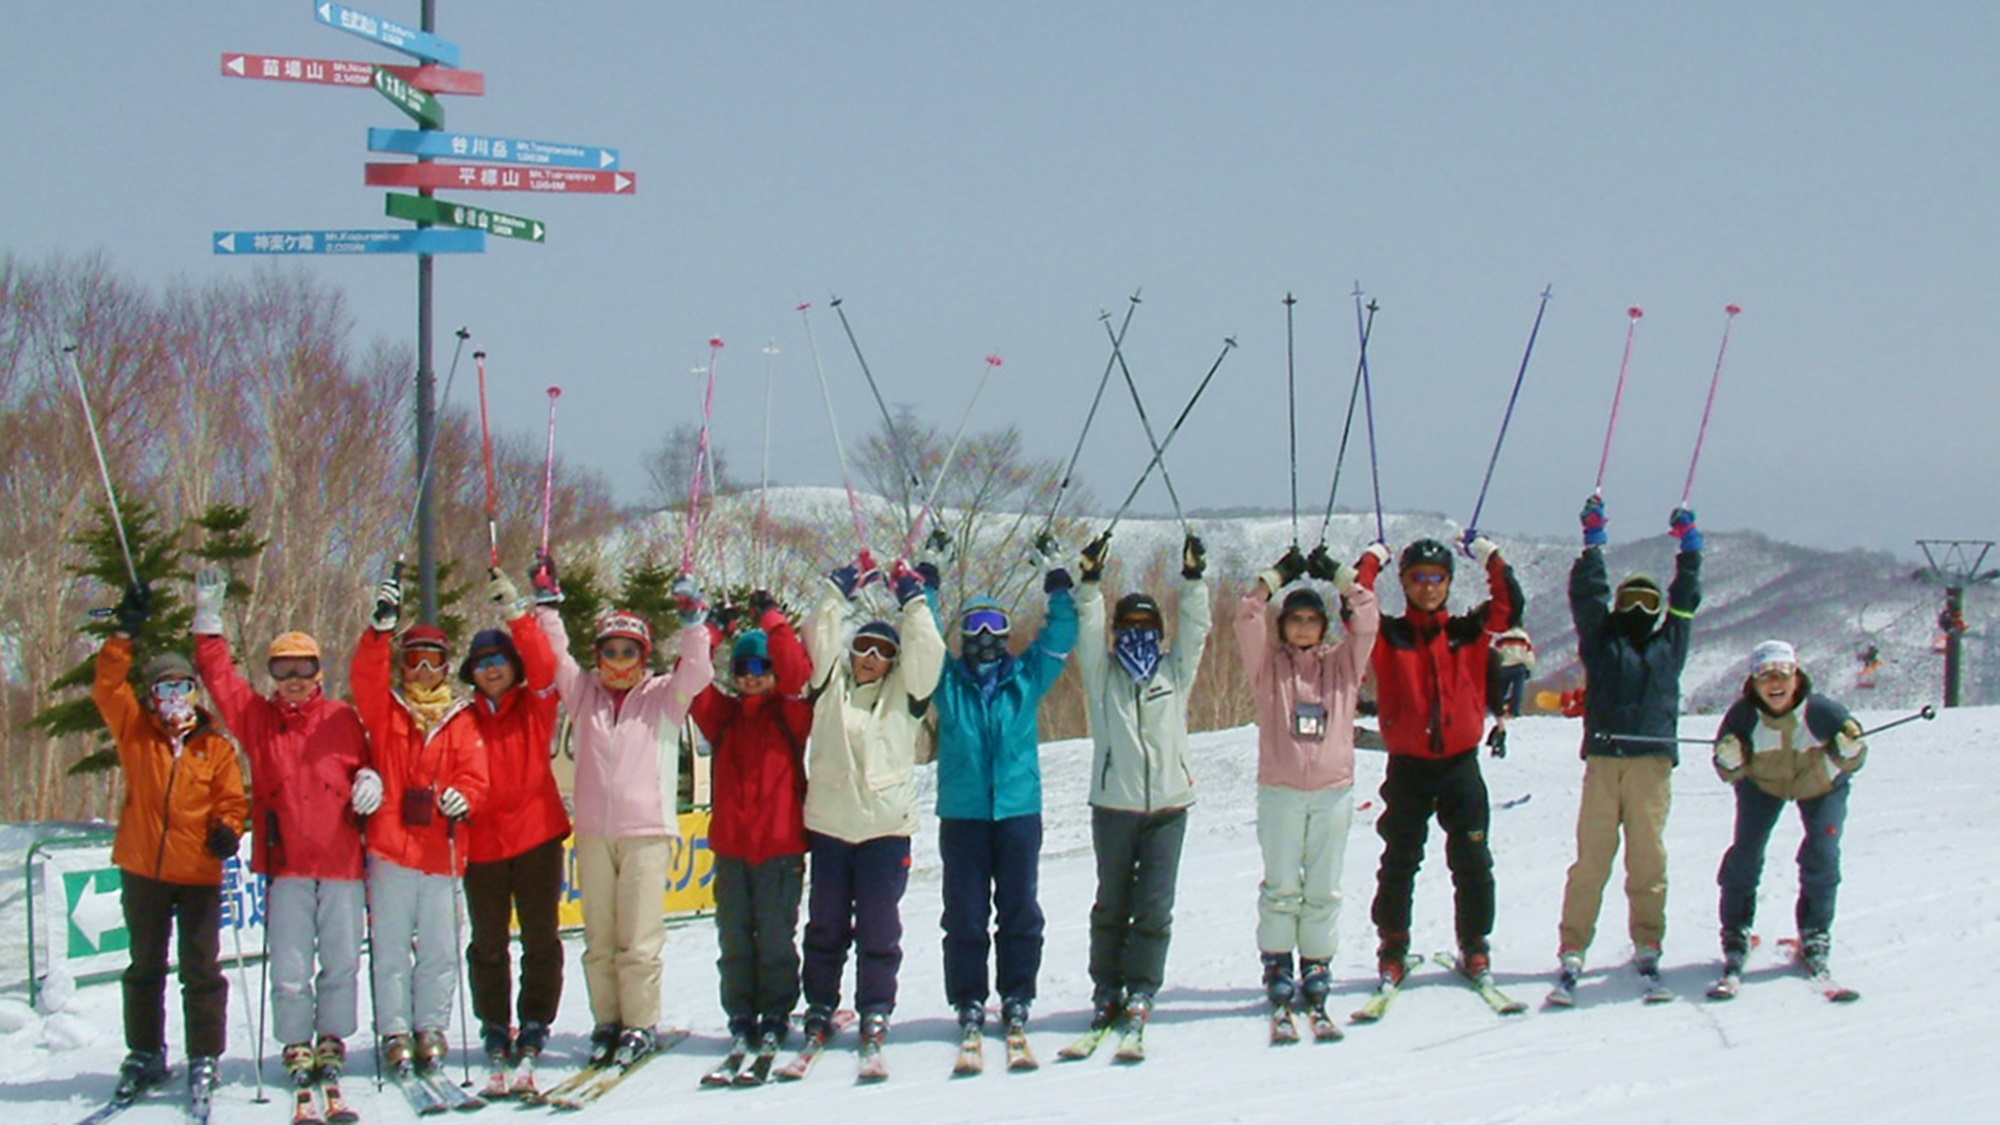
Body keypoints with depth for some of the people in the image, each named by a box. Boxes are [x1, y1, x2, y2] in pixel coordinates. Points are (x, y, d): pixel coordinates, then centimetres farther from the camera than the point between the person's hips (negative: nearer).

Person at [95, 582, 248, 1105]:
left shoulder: (217, 748, 3)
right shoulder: (135, 732, 4)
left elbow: (232, 799, 3)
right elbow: (108, 687, -5)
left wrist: (228, 828, -17)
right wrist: (125, 635, -12)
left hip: (199, 874, -2)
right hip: (143, 870, 2)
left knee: (201, 971, 1)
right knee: (145, 968, 13)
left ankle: (204, 1059, 10)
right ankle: (145, 1056, 25)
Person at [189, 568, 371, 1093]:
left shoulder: (342, 718, 8)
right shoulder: (257, 717, 9)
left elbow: (364, 762, 17)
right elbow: (219, 678, 5)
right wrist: (208, 620, 1)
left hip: (341, 859, 0)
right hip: (286, 863, 0)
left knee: (341, 962, 5)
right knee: (289, 967, 1)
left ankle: (332, 1040, 19)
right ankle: (296, 1045, 12)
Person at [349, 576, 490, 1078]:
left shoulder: (460, 720, 12)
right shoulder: (385, 709, 10)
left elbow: (475, 773, 4)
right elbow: (365, 677, -8)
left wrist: (463, 797, -18)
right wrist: (382, 626, -21)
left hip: (440, 848, 1)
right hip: (390, 847, -1)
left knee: (439, 949, 4)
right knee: (390, 947, 0)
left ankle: (431, 1029, 13)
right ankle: (395, 1033, 6)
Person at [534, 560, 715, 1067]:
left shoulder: (664, 697, 8)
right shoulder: (584, 693, 15)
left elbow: (696, 673, -6)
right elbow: (554, 658, 10)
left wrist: (693, 622, -16)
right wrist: (547, 605, 3)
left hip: (648, 830, -3)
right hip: (593, 832, 3)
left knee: (638, 939, -6)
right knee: (599, 939, 6)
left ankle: (641, 1025, 2)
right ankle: (607, 1023, 13)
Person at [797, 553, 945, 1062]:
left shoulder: (904, 692, 10)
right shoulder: (831, 683, 11)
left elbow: (927, 653, -3)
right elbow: (819, 637, 1)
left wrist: (914, 602, -2)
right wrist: (840, 590, -3)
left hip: (886, 824, -1)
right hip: (829, 823, 1)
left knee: (879, 927, 0)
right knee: (826, 924, 8)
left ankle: (875, 1012, 7)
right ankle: (819, 1007, 17)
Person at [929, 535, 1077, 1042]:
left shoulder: (1026, 677, 9)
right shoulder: (948, 680, 6)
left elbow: (1059, 637, 7)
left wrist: (1057, 583, 2)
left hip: (1019, 810, 1)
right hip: (962, 813, -1)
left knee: (1019, 909, 5)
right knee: (965, 913, 2)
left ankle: (1017, 996, 15)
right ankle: (968, 1001, 10)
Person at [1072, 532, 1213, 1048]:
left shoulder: (1175, 671, 12)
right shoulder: (1102, 672, 8)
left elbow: (1194, 629, 3)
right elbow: (1088, 629, -4)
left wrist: (1193, 579, -6)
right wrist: (1090, 582, -15)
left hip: (1169, 803, 1)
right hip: (1114, 804, 0)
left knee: (1154, 906, -3)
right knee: (1112, 903, 6)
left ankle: (1141, 991, 5)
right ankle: (1106, 990, 15)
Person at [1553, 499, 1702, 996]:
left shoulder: (1668, 644, 19)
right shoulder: (1601, 640, 13)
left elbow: (1686, 601, 22)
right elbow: (1587, 595, 9)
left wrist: (1689, 549, 22)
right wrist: (1593, 544, 9)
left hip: (1653, 763, 2)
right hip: (1603, 761, -2)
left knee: (1648, 857, 3)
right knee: (1591, 858, -4)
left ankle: (1647, 946, 10)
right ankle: (1571, 950, -5)